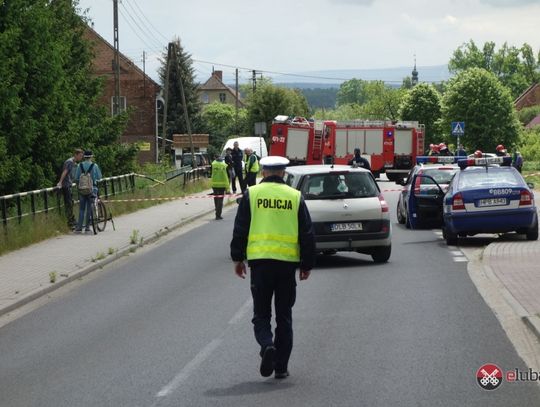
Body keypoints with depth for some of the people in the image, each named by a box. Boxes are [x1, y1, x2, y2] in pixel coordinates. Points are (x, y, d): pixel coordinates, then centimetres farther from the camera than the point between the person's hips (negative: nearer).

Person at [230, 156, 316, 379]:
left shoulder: (251, 194, 1)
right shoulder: (295, 196, 5)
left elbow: (240, 229, 1)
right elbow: (307, 234, 6)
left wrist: (238, 258, 11)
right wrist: (307, 264, 13)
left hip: (259, 260, -1)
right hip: (287, 261, 1)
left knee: (261, 314, 8)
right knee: (284, 316, 11)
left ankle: (267, 345, -21)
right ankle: (281, 366, 11)